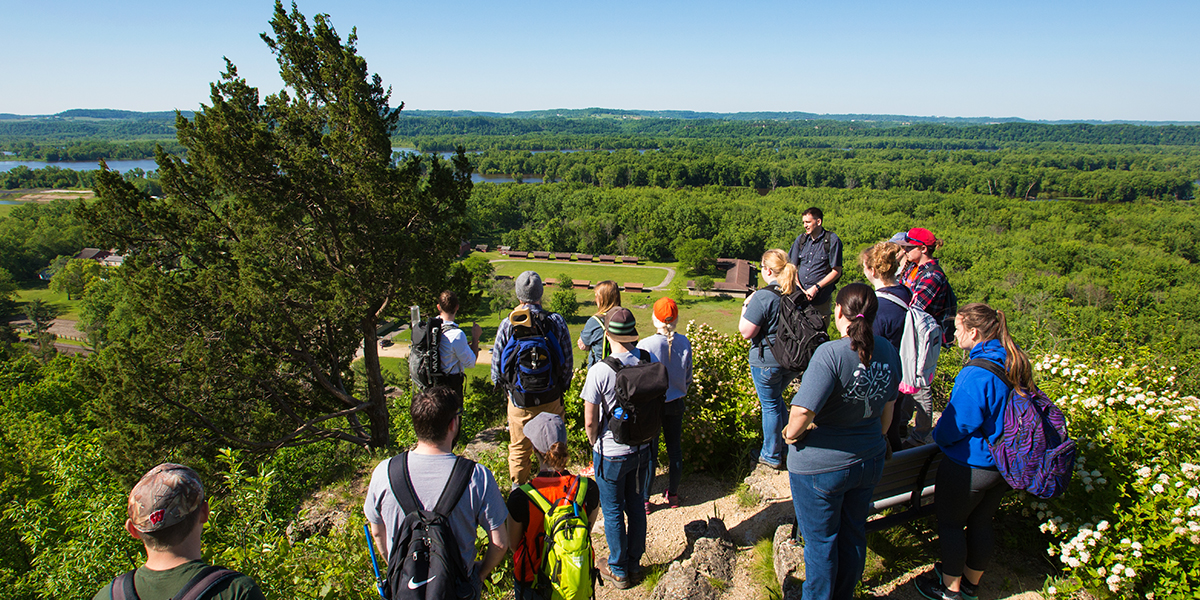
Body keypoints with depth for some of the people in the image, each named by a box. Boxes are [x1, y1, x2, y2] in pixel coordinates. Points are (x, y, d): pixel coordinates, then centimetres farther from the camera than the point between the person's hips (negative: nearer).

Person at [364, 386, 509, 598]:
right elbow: (500, 543, -16)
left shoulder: (384, 473, -17)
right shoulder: (477, 477, -24)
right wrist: (481, 573, 4)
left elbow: (377, 533, -1)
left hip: (403, 588, 2)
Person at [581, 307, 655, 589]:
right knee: (636, 506, 21)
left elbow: (590, 421, -18)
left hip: (611, 453, -5)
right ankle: (634, 562, 37)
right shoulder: (650, 361, -10)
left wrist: (595, 443, 2)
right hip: (642, 448, 5)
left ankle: (618, 571, 28)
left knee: (613, 512, 13)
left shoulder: (599, 371, -24)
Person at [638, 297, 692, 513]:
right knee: (675, 448, 17)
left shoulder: (645, 346, -21)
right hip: (676, 402, 4)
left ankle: (644, 500, 16)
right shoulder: (684, 343, -10)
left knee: (649, 452, 7)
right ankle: (672, 494, 31)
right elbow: (688, 377, 2)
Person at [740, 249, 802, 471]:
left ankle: (772, 456, 23)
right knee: (776, 398, 26)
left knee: (770, 405, 9)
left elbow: (746, 332, -18)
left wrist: (746, 307, -6)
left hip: (767, 361, -7)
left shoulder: (763, 297, -21)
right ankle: (784, 447, 36)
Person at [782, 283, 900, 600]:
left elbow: (802, 412, -33)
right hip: (869, 461, 7)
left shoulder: (831, 354, -27)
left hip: (821, 466, -6)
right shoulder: (887, 351, -5)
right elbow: (887, 408, 9)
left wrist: (791, 433, -12)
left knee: (820, 541, 13)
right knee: (854, 535, 24)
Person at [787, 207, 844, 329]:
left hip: (821, 298, -4)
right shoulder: (801, 239, 9)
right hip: (799, 296, 4)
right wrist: (799, 289, -3)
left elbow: (836, 272, -4)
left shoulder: (832, 240, -4)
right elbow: (793, 267, 11)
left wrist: (816, 288, -12)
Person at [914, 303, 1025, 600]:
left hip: (970, 465, -8)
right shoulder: (1015, 363, -1)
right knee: (981, 522, 22)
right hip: (1004, 463, 8)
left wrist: (938, 436, -2)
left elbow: (957, 424, -21)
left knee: (950, 523, 11)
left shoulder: (975, 375, -28)